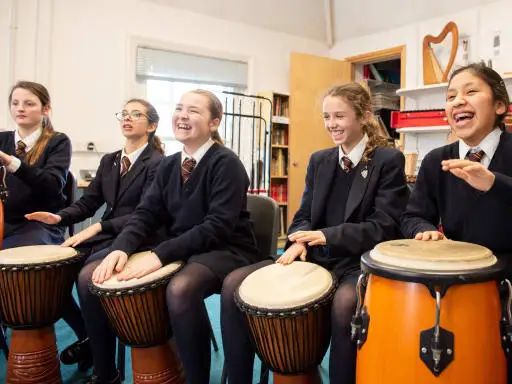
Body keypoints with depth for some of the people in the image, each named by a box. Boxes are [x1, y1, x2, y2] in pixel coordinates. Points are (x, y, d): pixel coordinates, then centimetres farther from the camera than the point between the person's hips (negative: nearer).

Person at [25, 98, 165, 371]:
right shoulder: (108, 161, 16)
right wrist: (59, 217, -8)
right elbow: (88, 202, 13)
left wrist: (98, 227, -26)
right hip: (104, 237, 7)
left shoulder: (158, 164, -8)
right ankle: (86, 335, 11)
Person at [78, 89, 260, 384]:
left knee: (180, 289, -40)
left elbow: (217, 227, -22)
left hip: (224, 251, -7)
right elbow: (147, 213, 5)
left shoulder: (227, 163, -12)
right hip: (177, 249, 7)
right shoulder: (170, 165, 9)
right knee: (91, 276, -3)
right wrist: (121, 248, -16)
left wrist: (160, 255, -29)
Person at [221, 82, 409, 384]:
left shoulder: (389, 160, -4)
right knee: (235, 284, -10)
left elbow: (385, 227, -11)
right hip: (316, 257, 6)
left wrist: (327, 236, -23)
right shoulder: (319, 160, 12)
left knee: (345, 303, -41)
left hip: (361, 262, -5)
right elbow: (304, 215, 13)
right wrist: (300, 241, -11)